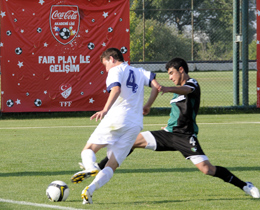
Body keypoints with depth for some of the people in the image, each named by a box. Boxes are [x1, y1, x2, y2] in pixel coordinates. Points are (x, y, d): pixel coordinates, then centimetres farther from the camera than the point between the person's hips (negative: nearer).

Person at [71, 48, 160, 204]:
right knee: (112, 165, 4)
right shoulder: (140, 72, 23)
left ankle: (90, 168, -26)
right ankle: (91, 189, -18)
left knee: (89, 150, 8)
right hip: (135, 125, 5)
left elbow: (116, 89, -16)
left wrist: (105, 110, -26)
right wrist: (147, 106, 19)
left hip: (116, 119, -5)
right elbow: (156, 86, 10)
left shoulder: (115, 70, 4)